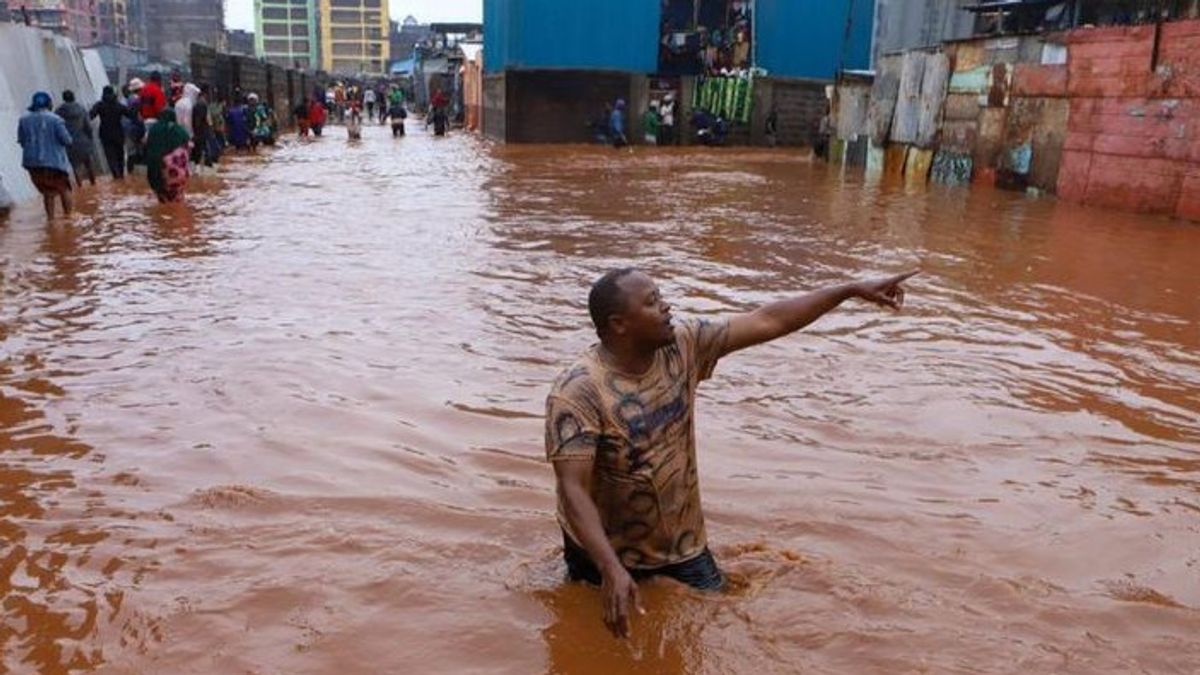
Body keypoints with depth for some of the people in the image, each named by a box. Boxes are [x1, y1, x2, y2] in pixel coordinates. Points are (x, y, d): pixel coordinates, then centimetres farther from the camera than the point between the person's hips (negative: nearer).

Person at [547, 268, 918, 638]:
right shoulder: (578, 391, -28)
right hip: (605, 550, -4)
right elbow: (573, 489, -32)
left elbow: (767, 322, -8)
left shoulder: (683, 345, -12)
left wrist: (852, 290, -9)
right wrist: (612, 570, -42)